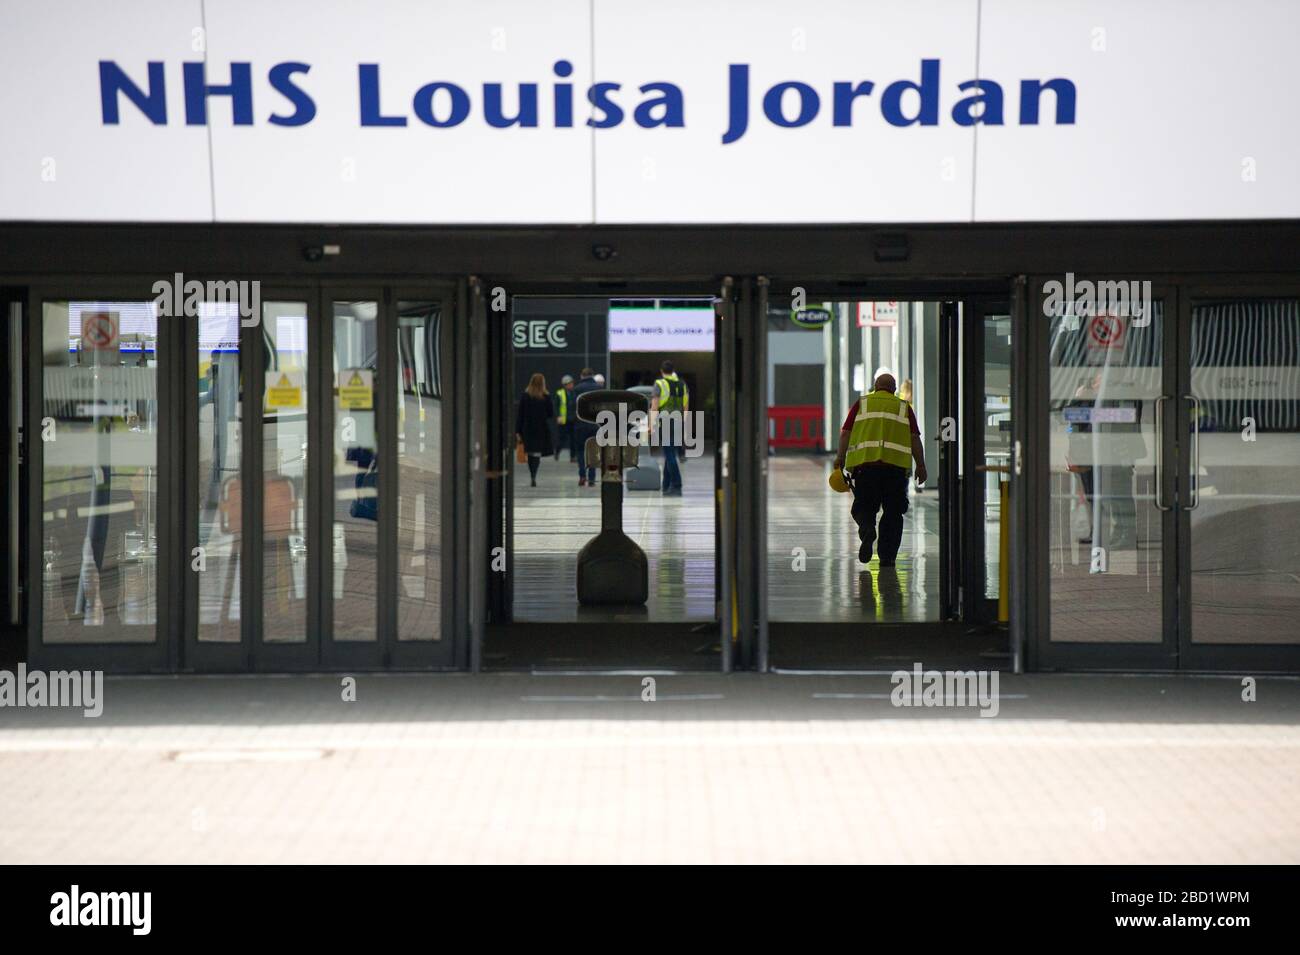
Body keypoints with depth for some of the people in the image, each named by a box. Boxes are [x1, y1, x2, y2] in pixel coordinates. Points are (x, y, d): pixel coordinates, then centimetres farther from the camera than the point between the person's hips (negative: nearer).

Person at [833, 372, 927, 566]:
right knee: (893, 512, 9)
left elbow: (845, 433, 6)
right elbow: (915, 438, 8)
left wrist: (840, 458, 9)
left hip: (865, 462, 0)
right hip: (897, 464, 0)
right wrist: (921, 466, 9)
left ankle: (867, 530, -22)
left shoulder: (862, 403, 15)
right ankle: (887, 555, 5)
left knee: (863, 507, 8)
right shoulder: (903, 407, 16)